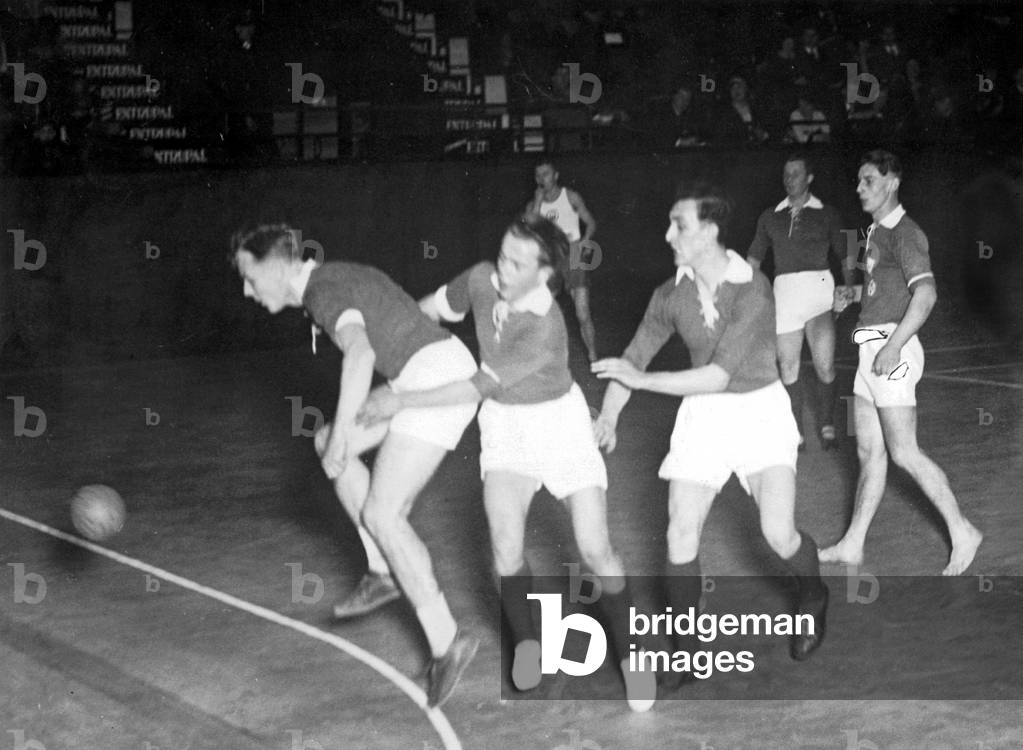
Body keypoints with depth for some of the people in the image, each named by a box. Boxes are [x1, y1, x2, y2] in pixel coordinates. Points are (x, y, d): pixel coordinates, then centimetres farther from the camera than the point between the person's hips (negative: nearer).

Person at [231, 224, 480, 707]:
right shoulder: (333, 278, 18)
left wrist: (342, 431, -26)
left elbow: (360, 353, -33)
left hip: (435, 378, -10)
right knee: (327, 445, 17)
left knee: (381, 516, -9)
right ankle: (384, 572, 16)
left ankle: (445, 642, -7)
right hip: (432, 376, 10)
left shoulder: (322, 291, -13)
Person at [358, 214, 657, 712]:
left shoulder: (544, 330, -32)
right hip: (505, 426, 4)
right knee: (507, 548, -16)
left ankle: (627, 652, 13)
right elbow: (435, 307, 7)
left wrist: (403, 402, -23)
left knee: (595, 549, -10)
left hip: (558, 419, -3)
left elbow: (479, 388, -28)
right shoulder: (482, 280, -15)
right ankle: (525, 642, 10)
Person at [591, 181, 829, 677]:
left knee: (778, 533, -15)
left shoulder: (752, 290, -21)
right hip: (702, 414, 4)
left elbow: (719, 374, -25)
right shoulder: (670, 296, -5)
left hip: (760, 409, -4)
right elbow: (634, 358, 7)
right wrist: (608, 417, -4)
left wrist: (643, 380, -25)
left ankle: (812, 598, 21)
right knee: (681, 534, -5)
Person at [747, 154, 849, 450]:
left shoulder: (827, 215, 8)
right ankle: (795, 433, 13)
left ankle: (826, 425, 6)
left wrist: (848, 290, -4)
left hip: (818, 288, -2)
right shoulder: (770, 218, 15)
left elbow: (845, 258, 10)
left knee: (825, 367, -14)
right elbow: (753, 260, 22)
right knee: (788, 368, 1)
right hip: (784, 291, 2)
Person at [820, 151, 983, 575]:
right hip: (871, 349, 9)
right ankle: (852, 545, 12)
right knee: (869, 451, 9)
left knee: (903, 453, -7)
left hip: (891, 351, -9)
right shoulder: (876, 233, 17)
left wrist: (893, 345, -28)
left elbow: (926, 292, -24)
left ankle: (962, 532, 2)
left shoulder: (904, 233, -12)